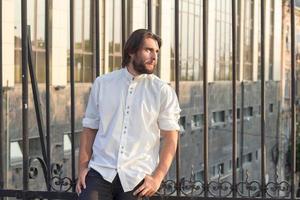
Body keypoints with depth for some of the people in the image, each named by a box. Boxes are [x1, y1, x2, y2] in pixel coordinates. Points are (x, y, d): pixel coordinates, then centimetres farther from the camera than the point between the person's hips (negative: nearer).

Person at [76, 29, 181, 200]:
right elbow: (90, 128, 12)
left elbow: (170, 137, 0)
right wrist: (82, 167, 4)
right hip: (100, 172, 1)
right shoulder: (102, 84, 10)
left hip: (137, 178, -1)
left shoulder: (163, 91, 2)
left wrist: (157, 178, -9)